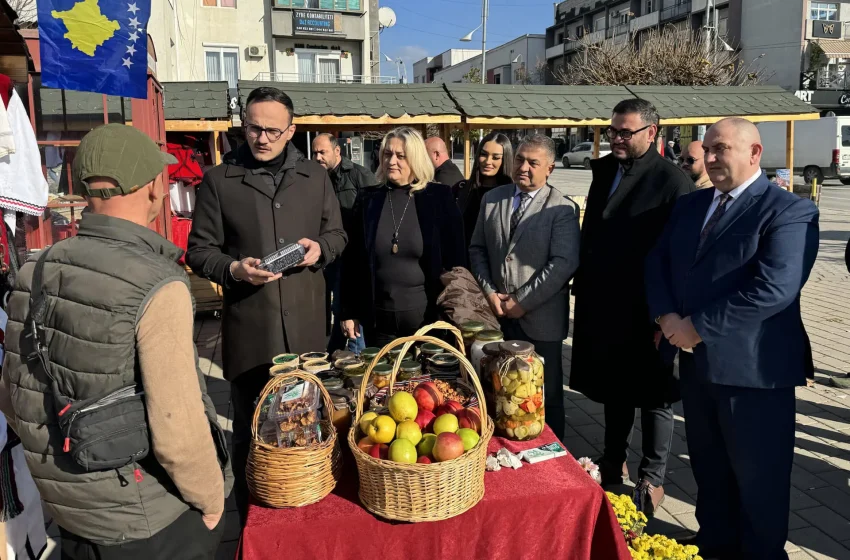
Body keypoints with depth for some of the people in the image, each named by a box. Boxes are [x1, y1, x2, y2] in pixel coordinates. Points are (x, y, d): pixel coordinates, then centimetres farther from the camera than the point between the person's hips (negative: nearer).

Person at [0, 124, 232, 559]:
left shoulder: (36, 272, -5)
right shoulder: (156, 287, -25)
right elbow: (177, 429, -26)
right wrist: (210, 498, -9)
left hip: (64, 506, 6)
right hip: (146, 523, -5)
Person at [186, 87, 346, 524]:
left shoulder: (315, 176, 8)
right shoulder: (218, 180, 0)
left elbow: (337, 233, 14)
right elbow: (199, 250, 1)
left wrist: (320, 249, -8)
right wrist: (234, 269, -18)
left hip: (306, 326, 2)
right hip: (248, 328, -2)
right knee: (250, 432, 10)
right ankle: (251, 521, 28)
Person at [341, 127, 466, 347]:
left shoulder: (439, 197, -3)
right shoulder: (369, 199, 3)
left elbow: (455, 259, -2)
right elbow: (352, 260, 6)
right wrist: (349, 312, 4)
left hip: (428, 318, -2)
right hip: (379, 321, 2)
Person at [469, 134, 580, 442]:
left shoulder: (563, 209, -7)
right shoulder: (492, 199, 8)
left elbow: (564, 263, -15)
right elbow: (477, 249, 11)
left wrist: (522, 302, -15)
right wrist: (489, 291, -3)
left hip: (540, 319, -4)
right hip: (497, 315, 4)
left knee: (546, 398, 10)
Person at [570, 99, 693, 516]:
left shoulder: (672, 180, -12)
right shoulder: (604, 171, 8)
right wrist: (584, 287, 11)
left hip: (647, 309, -6)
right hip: (604, 304, 6)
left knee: (653, 393, 9)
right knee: (613, 387, 19)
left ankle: (652, 478, 24)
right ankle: (614, 461, 36)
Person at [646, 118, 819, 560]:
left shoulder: (790, 210, -12)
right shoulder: (689, 205, 11)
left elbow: (774, 288, -23)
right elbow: (657, 264, 9)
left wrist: (698, 326, -21)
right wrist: (667, 316, -10)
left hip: (752, 366, -6)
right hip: (696, 360, 7)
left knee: (757, 475, 11)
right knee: (707, 466, 21)